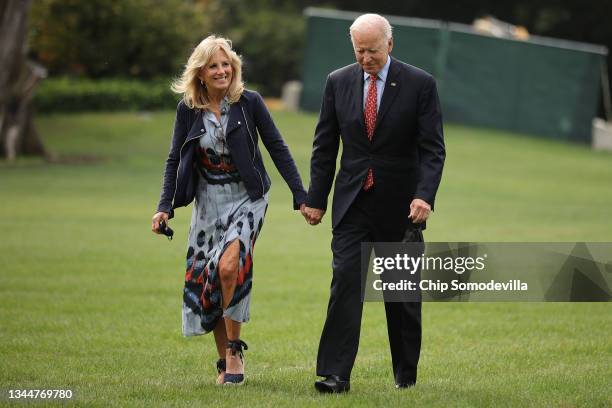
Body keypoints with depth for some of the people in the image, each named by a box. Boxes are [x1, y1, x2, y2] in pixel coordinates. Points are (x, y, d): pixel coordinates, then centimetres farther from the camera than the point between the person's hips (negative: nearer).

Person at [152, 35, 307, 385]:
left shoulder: (249, 102, -7)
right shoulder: (188, 108, 0)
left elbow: (277, 149, -2)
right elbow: (175, 160, 6)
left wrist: (302, 196, -5)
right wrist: (165, 207, -3)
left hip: (247, 198, -3)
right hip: (208, 202, 3)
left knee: (229, 266, -24)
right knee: (205, 279, 3)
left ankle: (234, 351, -10)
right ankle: (225, 360, 17)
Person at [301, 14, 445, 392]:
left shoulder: (420, 84, -5)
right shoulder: (338, 82, 3)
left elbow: (432, 148, -8)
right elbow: (325, 146, 7)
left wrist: (424, 196, -21)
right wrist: (316, 199, 4)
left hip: (400, 205, -1)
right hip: (352, 204, 1)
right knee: (345, 283, -10)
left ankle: (406, 372, 22)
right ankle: (335, 374, -13)